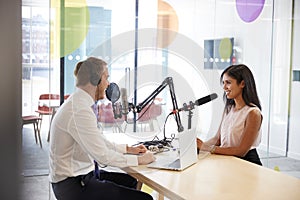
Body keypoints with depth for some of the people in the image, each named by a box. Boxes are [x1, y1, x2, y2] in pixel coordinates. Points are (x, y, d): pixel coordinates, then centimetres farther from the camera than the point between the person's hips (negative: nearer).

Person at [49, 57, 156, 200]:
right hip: (72, 185, -11)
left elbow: (99, 142, 19)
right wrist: (139, 159, -14)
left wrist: (128, 149, 16)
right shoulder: (80, 111, -23)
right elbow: (103, 156, -23)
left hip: (82, 174, 11)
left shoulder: (78, 102, 10)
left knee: (131, 181, 21)